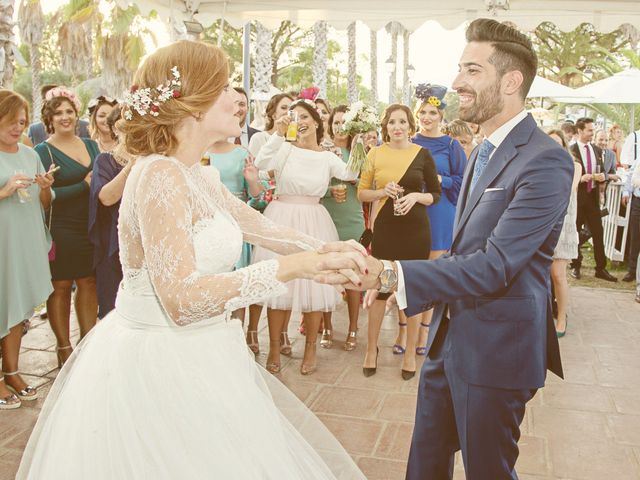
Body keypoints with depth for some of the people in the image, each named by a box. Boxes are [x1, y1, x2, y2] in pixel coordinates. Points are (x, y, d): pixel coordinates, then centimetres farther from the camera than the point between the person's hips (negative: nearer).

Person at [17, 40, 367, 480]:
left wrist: (329, 252, 3)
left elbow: (264, 229, 14)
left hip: (192, 359, 9)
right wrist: (292, 267, -28)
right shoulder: (160, 174, -20)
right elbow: (181, 298, -28)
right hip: (159, 366, -9)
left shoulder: (197, 176, 7)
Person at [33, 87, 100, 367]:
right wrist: (84, 185, -14)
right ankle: (63, 347, 15)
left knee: (88, 282, 9)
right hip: (60, 228, -4)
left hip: (90, 226, 5)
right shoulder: (43, 151, -5)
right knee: (60, 286, 3)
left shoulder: (91, 145, 11)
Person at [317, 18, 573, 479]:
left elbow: (494, 266, -28)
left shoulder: (546, 160, -20)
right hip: (450, 336, 8)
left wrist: (389, 274, -36)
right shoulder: (484, 151, 9)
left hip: (496, 349, -8)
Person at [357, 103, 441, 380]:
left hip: (416, 229, 0)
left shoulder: (422, 154, 0)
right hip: (384, 228, 1)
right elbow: (362, 193, 7)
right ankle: (372, 348, 23)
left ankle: (410, 352, 21)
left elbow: (436, 194, 5)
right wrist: (383, 192, -11)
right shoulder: (375, 154, 3)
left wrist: (416, 196, -14)